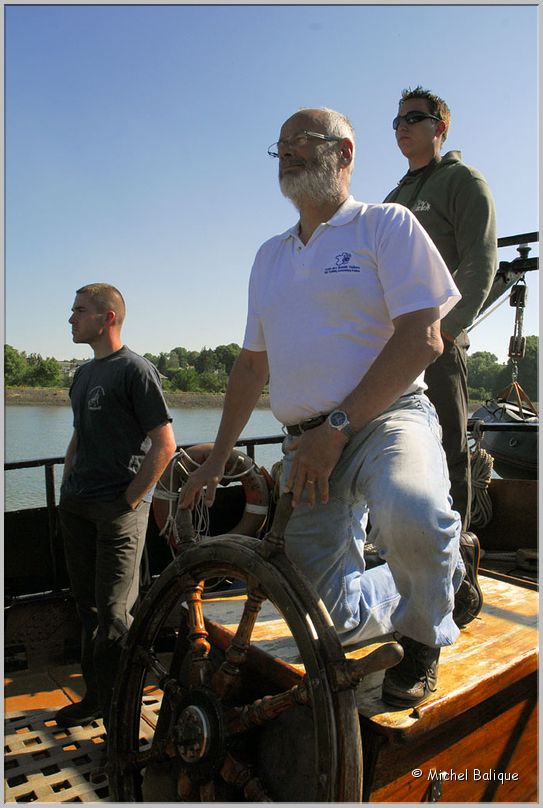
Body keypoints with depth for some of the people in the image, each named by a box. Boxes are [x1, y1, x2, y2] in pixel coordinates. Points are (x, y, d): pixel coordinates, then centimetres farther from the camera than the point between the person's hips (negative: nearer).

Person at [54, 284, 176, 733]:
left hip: (119, 510, -8)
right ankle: (95, 698, 32)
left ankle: (120, 715, 14)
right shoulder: (83, 374, 16)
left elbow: (165, 444, -14)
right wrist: (66, 490, 14)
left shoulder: (135, 370, -10)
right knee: (89, 607, 16)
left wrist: (130, 501, -13)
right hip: (77, 507, 8)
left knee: (114, 615, -2)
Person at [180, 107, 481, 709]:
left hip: (386, 417, -4)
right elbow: (252, 365, 20)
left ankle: (422, 635, -2)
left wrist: (337, 427, -18)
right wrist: (217, 459, 17)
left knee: (412, 517, -37)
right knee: (332, 620, -2)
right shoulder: (270, 255, 19)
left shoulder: (386, 224, 2)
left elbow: (421, 338, -11)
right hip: (306, 445, 5)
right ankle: (418, 590, 31)